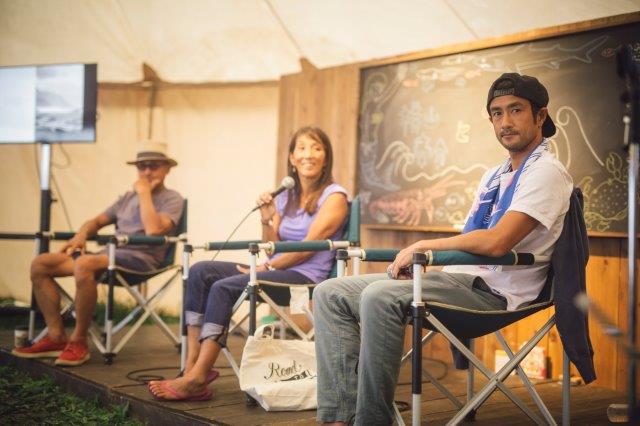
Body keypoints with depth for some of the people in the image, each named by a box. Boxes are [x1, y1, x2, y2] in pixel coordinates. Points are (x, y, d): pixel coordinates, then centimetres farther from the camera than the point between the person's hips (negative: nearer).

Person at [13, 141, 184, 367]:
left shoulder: (172, 199, 3)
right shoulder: (128, 198, 26)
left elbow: (153, 230, -16)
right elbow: (97, 221, 27)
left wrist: (144, 192, -7)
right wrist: (81, 234, 4)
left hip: (141, 258, -8)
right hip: (110, 254, 8)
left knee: (84, 264, -36)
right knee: (40, 263, -5)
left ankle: (78, 341, -21)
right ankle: (56, 337, -6)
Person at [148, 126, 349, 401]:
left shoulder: (334, 196, -3)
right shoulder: (285, 197, 16)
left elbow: (308, 246, -12)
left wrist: (267, 267, -12)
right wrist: (267, 220, -4)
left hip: (307, 276, -7)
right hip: (278, 270, 7)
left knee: (224, 287, -25)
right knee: (201, 271, -10)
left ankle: (198, 377, -22)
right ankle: (193, 362, -20)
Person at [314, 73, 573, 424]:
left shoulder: (546, 171, -6)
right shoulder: (494, 177, 23)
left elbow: (495, 243, -20)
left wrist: (424, 245, -9)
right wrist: (414, 257, 1)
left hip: (493, 290, -9)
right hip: (460, 277, 9)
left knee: (380, 297, -34)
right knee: (330, 294, -3)